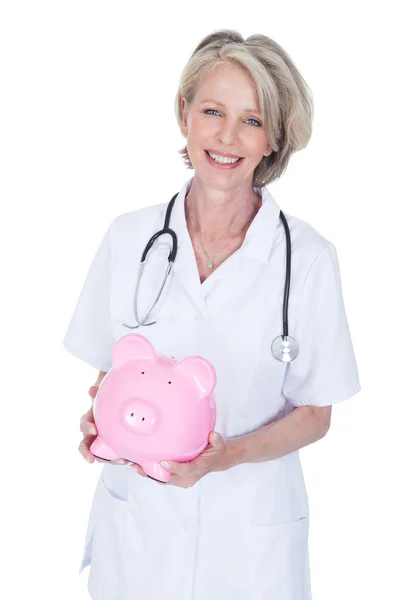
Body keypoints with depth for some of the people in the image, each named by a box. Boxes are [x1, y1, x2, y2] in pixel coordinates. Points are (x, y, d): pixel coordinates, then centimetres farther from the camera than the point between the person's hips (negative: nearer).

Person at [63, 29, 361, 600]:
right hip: (133, 521, 2)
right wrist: (100, 419, -13)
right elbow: (107, 370, 8)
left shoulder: (309, 258, -10)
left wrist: (229, 453, -19)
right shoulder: (129, 237, -3)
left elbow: (315, 414, -4)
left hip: (252, 534, -1)